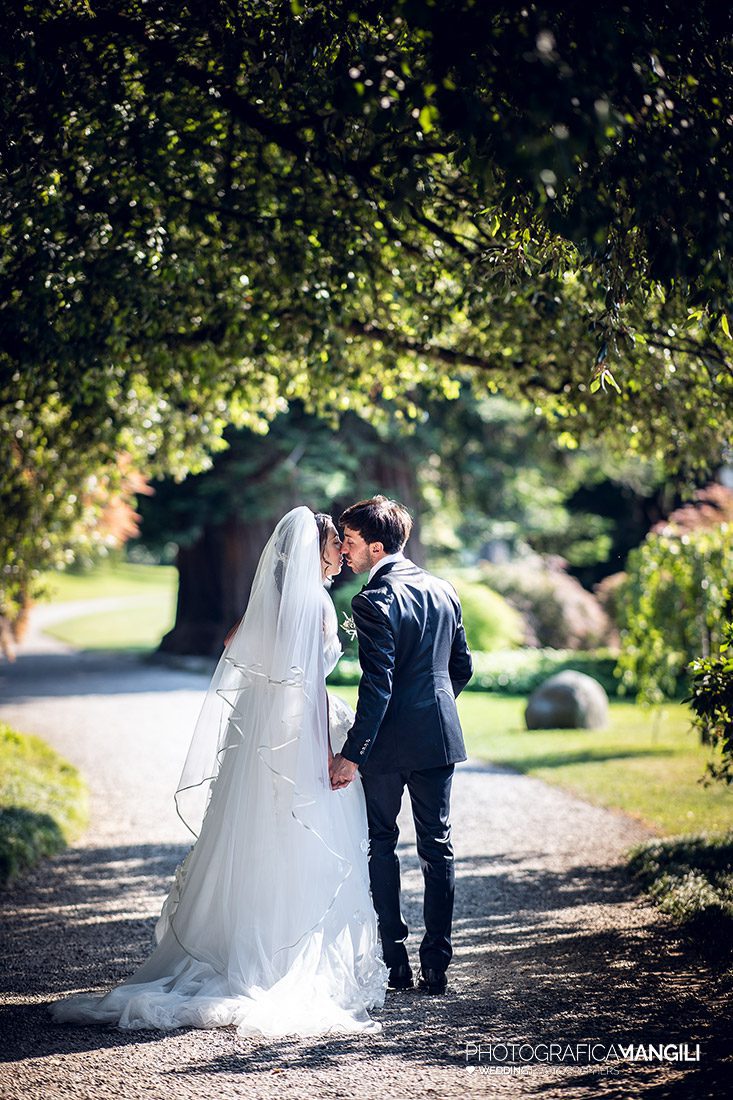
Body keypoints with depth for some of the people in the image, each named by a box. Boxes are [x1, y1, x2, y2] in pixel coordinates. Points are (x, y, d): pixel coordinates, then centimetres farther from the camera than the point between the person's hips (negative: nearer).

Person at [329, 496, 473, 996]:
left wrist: (352, 754, -21)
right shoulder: (444, 590, 6)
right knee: (437, 847, 9)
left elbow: (378, 685, -21)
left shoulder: (375, 601, -16)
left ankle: (395, 961, 11)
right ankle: (436, 964, 10)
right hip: (440, 737, 6)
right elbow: (463, 668, 12)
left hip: (388, 745, -6)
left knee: (381, 845, 8)